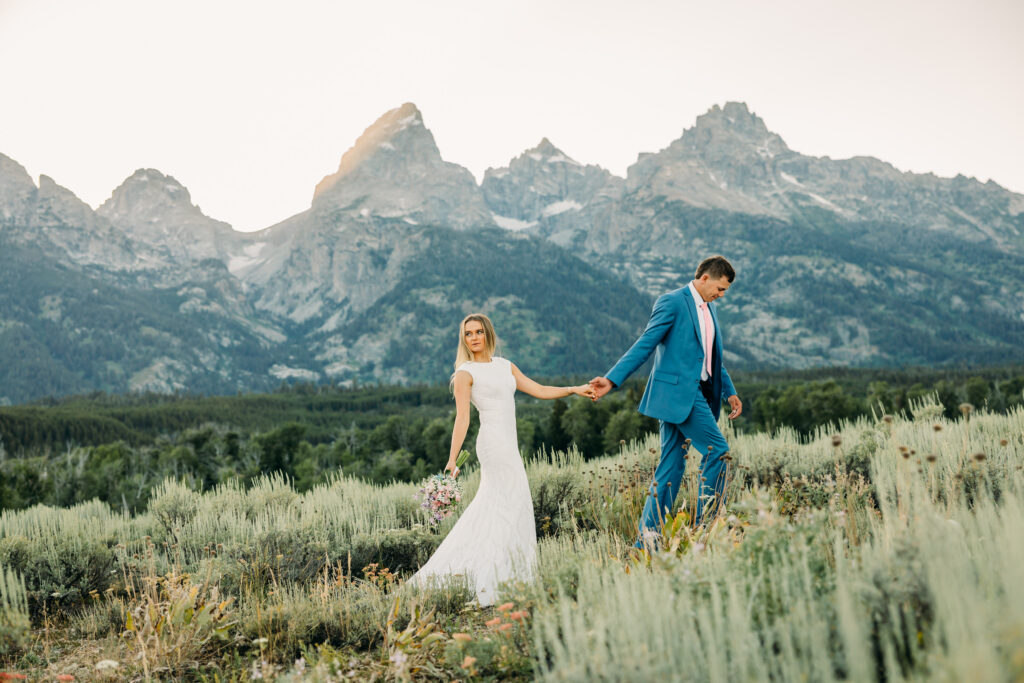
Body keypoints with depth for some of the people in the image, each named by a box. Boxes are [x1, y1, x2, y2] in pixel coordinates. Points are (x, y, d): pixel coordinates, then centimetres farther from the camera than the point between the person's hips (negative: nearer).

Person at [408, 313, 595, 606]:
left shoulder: (505, 366, 16)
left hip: (508, 444, 7)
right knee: (512, 508, -7)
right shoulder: (465, 373, -4)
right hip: (494, 443, -7)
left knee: (489, 506, 9)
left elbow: (539, 390, 15)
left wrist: (575, 389, 5)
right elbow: (462, 418, -11)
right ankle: (491, 585, -2)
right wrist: (452, 460, -18)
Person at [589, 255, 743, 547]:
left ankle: (647, 539, 9)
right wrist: (612, 379, -19)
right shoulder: (672, 302, -7)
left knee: (672, 466, 6)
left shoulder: (708, 308, 20)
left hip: (697, 392, 8)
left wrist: (729, 392, 22)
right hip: (677, 391, -8)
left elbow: (712, 358, 27)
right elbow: (645, 345, -12)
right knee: (718, 451, -11)